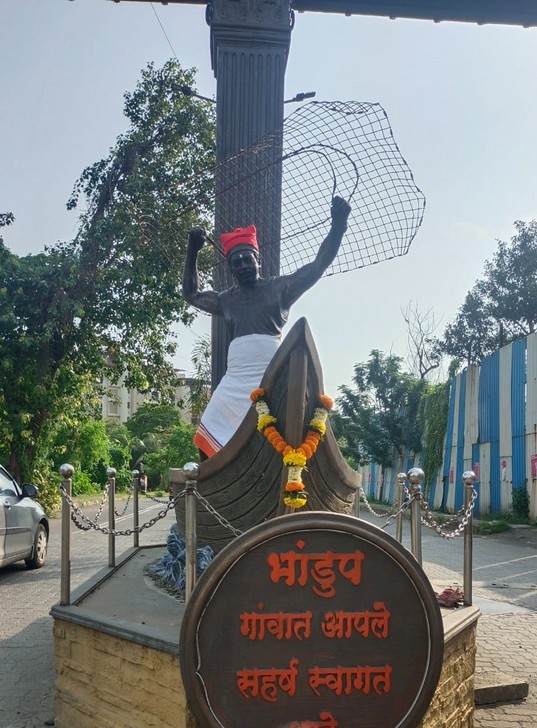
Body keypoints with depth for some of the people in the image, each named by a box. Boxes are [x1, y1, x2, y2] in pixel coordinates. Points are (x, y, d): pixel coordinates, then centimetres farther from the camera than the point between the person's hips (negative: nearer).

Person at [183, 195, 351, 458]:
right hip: (234, 384, 5)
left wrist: (337, 225, -6)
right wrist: (192, 252, 29)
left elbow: (319, 265, 2)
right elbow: (191, 294, 35)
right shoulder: (226, 299, 21)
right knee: (207, 442, 4)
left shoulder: (279, 288, 7)